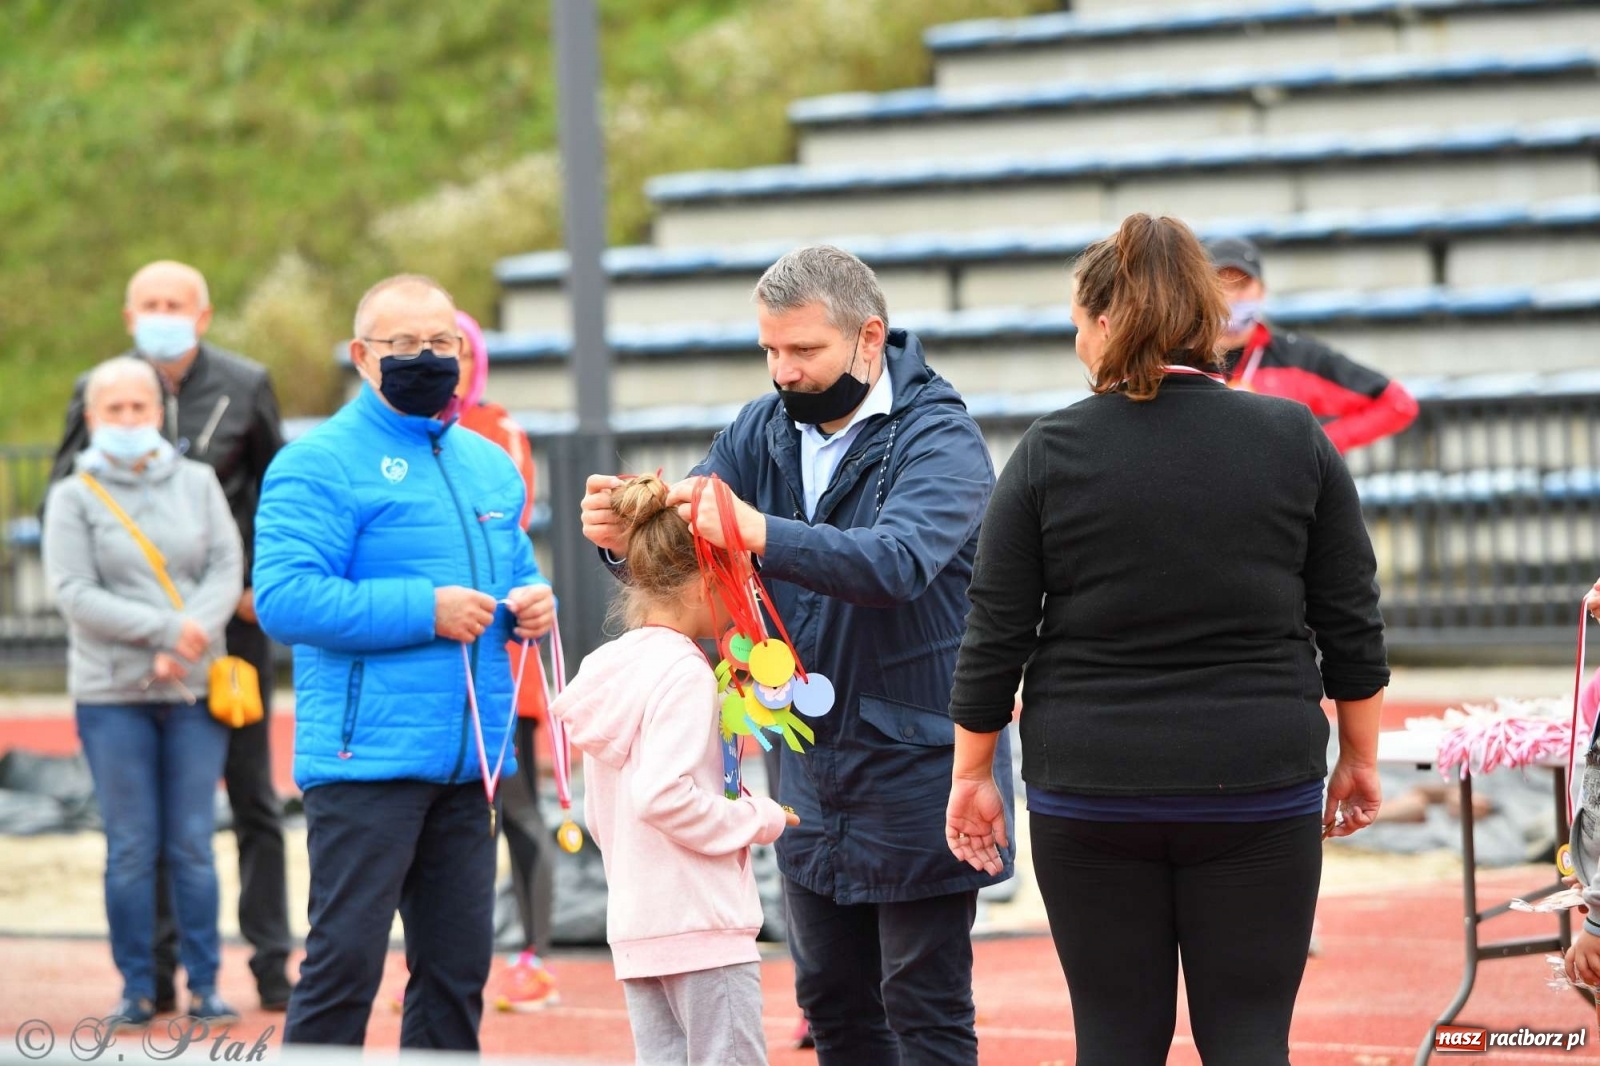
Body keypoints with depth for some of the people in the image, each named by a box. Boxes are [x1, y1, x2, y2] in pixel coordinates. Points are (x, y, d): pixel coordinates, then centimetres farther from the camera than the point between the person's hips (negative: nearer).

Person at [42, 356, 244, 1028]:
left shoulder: (198, 483, 9)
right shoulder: (73, 498, 3)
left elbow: (227, 571, 1)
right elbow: (76, 594, -6)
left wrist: (186, 644, -15)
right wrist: (166, 628, -15)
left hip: (194, 692, 1)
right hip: (112, 694, -1)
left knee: (193, 844, 1)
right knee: (132, 848, 0)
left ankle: (204, 986, 6)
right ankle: (137, 989, 7)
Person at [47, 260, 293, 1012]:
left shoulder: (244, 386, 1)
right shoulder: (100, 393, 1)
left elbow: (277, 488, 11)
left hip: (230, 613, 0)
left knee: (252, 794, 5)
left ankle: (272, 962, 10)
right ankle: (155, 969, 9)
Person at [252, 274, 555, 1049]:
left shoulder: (488, 465, 18)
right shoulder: (321, 463, -7)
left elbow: (517, 572, 32)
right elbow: (283, 598, -17)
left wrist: (531, 606, 6)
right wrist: (426, 610, -19)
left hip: (466, 765, 7)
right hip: (365, 757, -7)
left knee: (457, 966, 10)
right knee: (345, 961, -9)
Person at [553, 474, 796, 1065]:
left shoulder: (610, 668, 13)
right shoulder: (682, 672, -14)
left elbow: (598, 816, 17)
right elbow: (664, 795, -24)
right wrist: (758, 819, -12)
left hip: (633, 923, 9)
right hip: (701, 924, -9)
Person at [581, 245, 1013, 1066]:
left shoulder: (939, 437, -15)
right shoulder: (766, 429, 5)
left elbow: (899, 560, -33)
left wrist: (761, 533, -46)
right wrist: (626, 533, -27)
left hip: (915, 772, -7)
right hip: (811, 767, 7)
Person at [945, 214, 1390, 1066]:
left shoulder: (1050, 453, -3)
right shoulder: (1294, 441, 0)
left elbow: (995, 636, -1)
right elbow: (1353, 624, 4)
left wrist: (972, 774, 9)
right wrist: (1359, 758, 15)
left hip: (1091, 792, 0)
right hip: (1260, 788, 0)